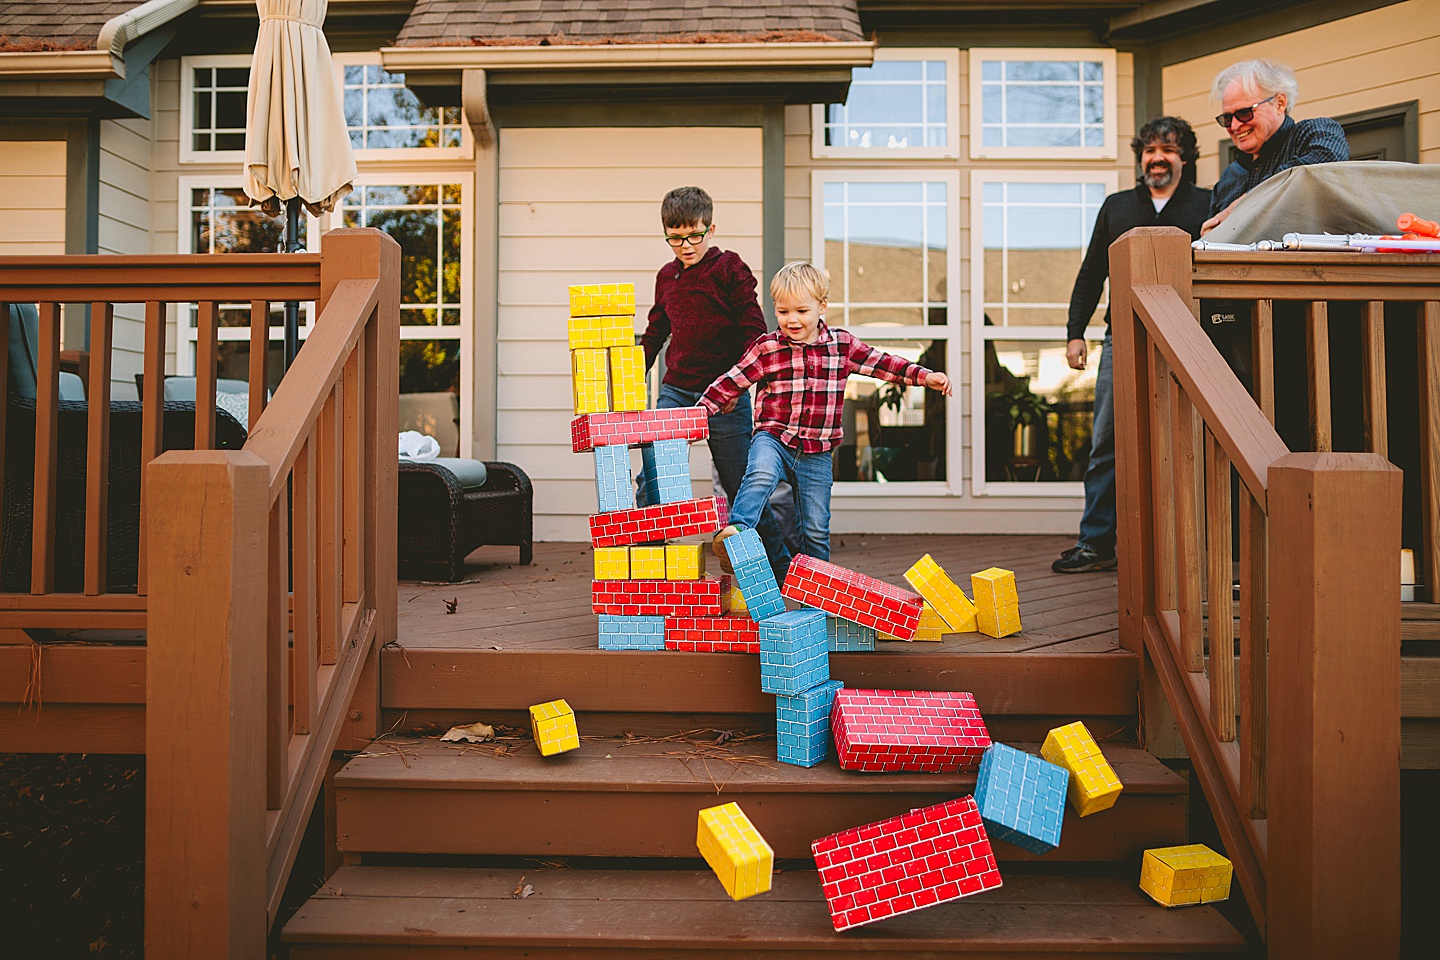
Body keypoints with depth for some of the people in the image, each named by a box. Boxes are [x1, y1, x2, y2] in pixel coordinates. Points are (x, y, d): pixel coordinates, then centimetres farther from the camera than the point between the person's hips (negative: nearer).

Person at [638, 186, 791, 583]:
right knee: (650, 479, -7)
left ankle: (782, 568, 18)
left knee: (742, 487, 3)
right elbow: (655, 333, 25)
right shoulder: (667, 276, 13)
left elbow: (754, 331, -5)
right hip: (675, 392, 5)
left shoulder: (730, 268, -2)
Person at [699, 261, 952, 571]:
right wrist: (699, 411, -6)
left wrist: (924, 375, 4)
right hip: (773, 437, -2)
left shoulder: (842, 344, 4)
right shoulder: (766, 348, -1)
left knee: (816, 529, 8)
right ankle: (735, 532, -47)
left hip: (817, 452, 2)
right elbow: (732, 382, 2)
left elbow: (880, 362, 10)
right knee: (761, 475, -38)